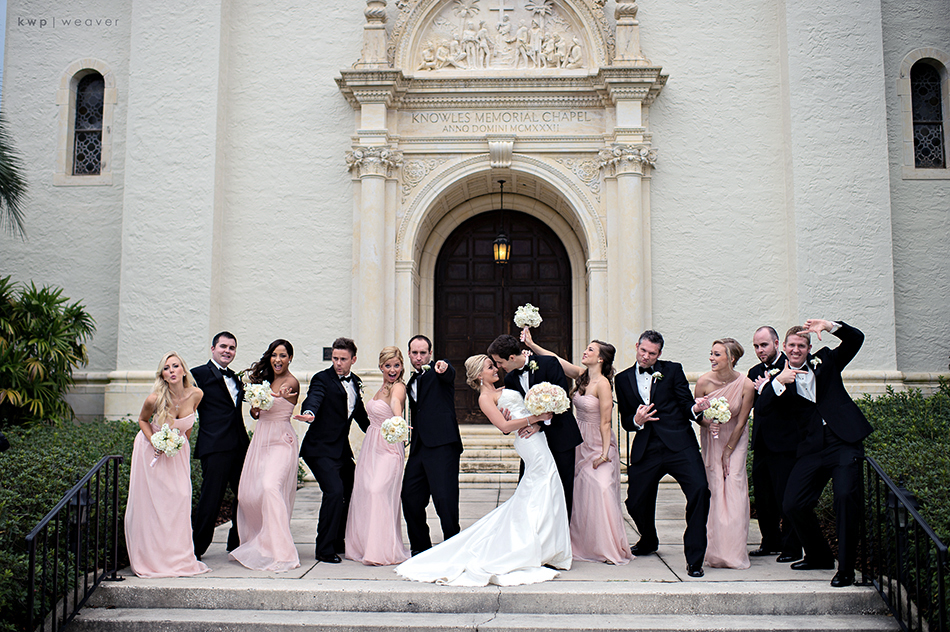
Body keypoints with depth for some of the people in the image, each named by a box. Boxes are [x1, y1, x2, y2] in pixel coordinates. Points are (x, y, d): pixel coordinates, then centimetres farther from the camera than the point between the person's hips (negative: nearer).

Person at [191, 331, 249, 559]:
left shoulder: (235, 378, 21)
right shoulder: (200, 374, -1)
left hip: (239, 446, 7)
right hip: (215, 447, -7)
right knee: (211, 498, -4)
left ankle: (236, 543, 25)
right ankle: (195, 548, 10)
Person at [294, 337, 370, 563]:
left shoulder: (355, 382, 12)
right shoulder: (322, 379, -9)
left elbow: (360, 414, 23)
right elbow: (314, 398, -29)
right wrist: (309, 413, -51)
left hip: (343, 449, 8)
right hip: (321, 449, -7)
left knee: (349, 493, 11)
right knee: (335, 491, -20)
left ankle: (338, 543, 31)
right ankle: (324, 550, -8)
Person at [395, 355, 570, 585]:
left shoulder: (502, 391, 23)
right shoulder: (485, 397, -4)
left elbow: (527, 410, 22)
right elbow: (504, 425, -15)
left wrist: (534, 423, -1)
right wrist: (536, 417, -13)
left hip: (537, 437, 9)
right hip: (532, 445, -8)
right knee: (541, 498, -8)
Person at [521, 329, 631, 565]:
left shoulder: (602, 383, -16)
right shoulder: (581, 376, 4)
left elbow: (605, 423, -17)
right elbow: (555, 359, 7)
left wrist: (605, 453, -18)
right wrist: (531, 344, 0)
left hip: (598, 445, -7)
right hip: (581, 444, 8)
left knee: (600, 492, -12)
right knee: (582, 494, 9)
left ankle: (611, 549, 0)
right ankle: (585, 545, 21)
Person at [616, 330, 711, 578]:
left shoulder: (673, 370, 8)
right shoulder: (623, 379, 13)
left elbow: (685, 404, 3)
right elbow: (625, 420, 12)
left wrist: (695, 408, -20)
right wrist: (636, 421, -10)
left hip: (679, 444, -2)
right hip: (645, 450, 2)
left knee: (699, 490, -21)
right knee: (635, 501, 5)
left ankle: (694, 557, -9)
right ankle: (649, 541, 39)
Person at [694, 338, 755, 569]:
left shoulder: (746, 385, -19)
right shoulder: (704, 381, -16)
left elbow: (741, 422, -11)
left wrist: (728, 452, -7)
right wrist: (707, 423, -25)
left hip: (735, 438, -1)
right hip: (711, 437, 1)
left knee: (734, 485, -9)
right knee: (714, 487, -4)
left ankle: (734, 551, 0)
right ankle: (717, 551, 4)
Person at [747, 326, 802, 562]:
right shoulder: (755, 372, 15)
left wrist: (767, 388, -14)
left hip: (784, 443, -7)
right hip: (761, 444, 7)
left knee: (785, 497, -2)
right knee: (763, 497, 13)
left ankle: (792, 548, 9)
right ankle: (771, 542, 26)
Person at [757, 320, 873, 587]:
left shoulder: (825, 361, 11)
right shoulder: (781, 377, 12)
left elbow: (856, 339, 2)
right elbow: (764, 405, -5)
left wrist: (829, 325, -14)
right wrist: (778, 382, -22)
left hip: (844, 442, -3)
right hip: (812, 449, 3)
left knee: (845, 496, -20)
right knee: (792, 505, -2)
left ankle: (846, 568, -8)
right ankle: (819, 556, 22)